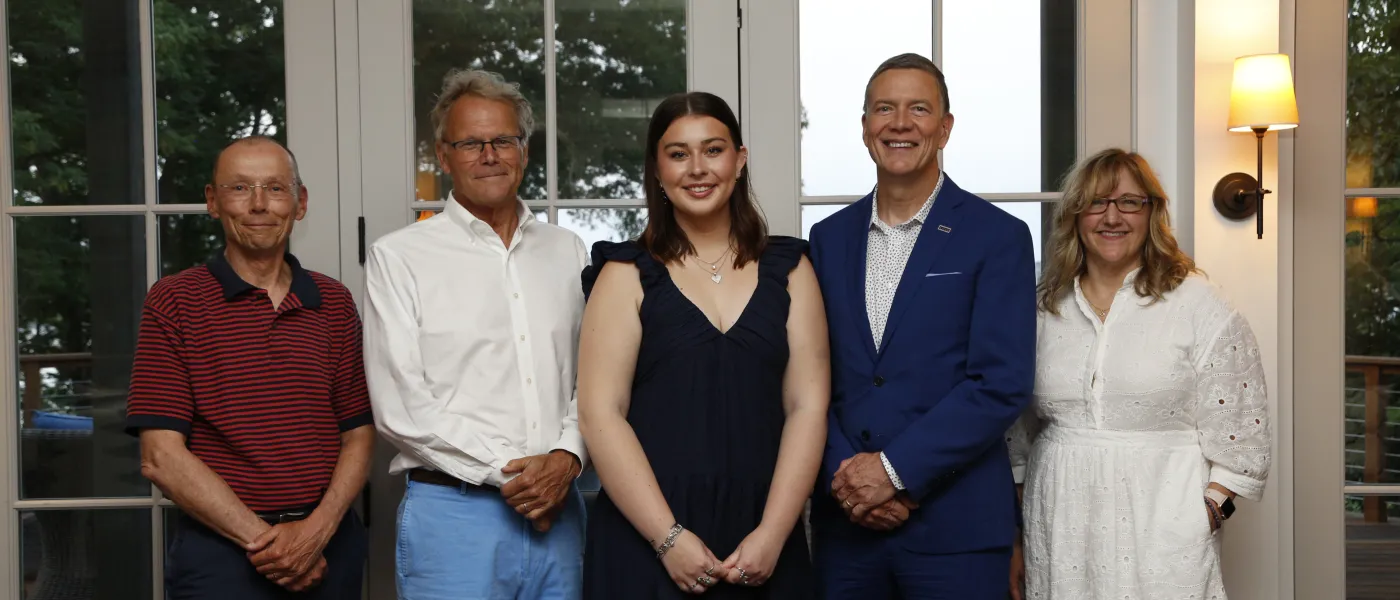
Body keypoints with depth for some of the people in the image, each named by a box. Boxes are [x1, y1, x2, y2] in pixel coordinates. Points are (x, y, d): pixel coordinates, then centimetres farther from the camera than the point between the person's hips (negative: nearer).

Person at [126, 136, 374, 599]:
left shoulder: (334, 302, 6)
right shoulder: (174, 301, -3)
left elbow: (358, 436, 4)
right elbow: (161, 458, -9)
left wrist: (318, 530, -12)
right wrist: (262, 539, -14)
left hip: (330, 546, 3)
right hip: (220, 551, -3)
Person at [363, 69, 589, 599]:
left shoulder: (567, 252, 11)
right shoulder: (398, 257, -1)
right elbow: (400, 406, -7)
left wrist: (567, 457, -8)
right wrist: (507, 470, -11)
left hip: (557, 512, 4)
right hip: (453, 511, -3)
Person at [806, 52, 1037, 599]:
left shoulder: (998, 237, -3)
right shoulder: (829, 238, 9)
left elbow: (1002, 385, -11)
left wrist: (894, 470, -14)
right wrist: (843, 475, -8)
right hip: (844, 520, 3)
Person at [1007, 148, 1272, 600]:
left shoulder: (1200, 305, -2)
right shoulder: (1045, 310, 9)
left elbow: (1239, 430, -3)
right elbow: (1019, 426, 16)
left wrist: (1211, 507, -10)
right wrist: (1013, 521, 13)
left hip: (1162, 536, -3)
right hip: (1061, 533, 3)